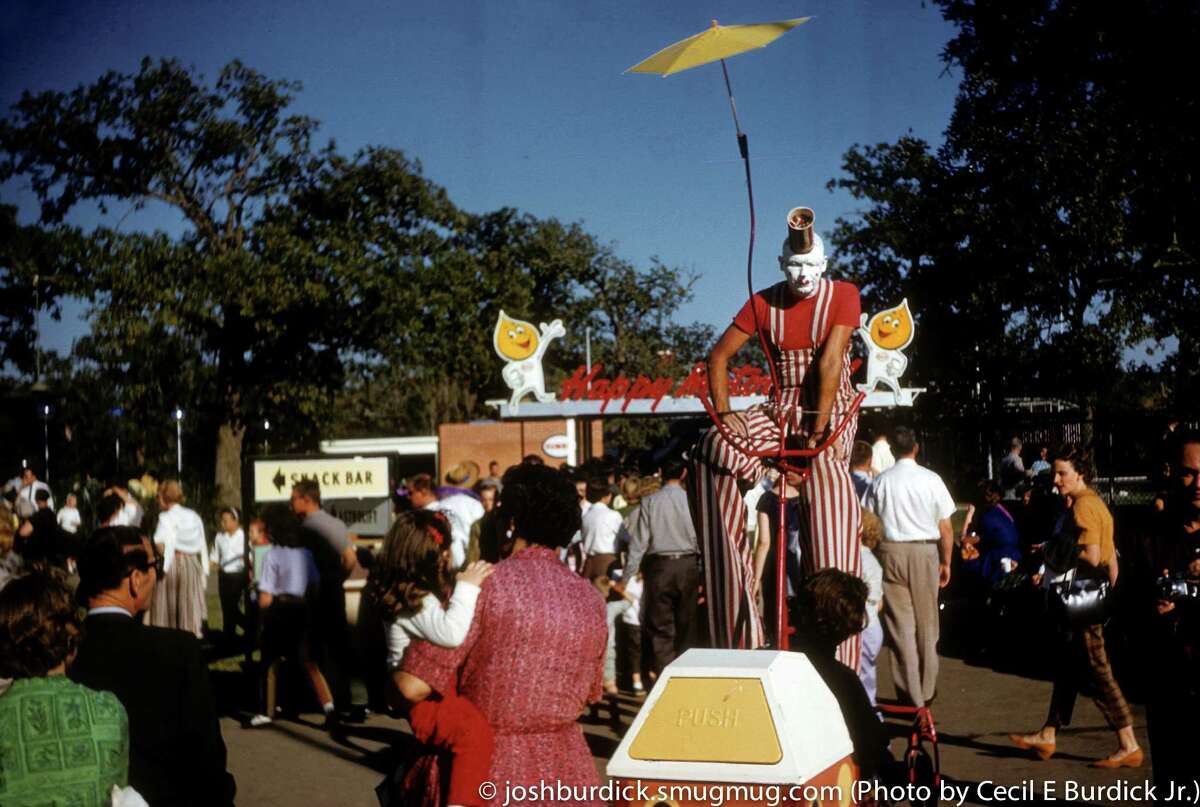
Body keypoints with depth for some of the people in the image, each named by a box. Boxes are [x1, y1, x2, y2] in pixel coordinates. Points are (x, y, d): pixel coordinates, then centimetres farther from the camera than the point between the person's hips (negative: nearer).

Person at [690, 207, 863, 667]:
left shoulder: (843, 296, -8)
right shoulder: (764, 304, 0)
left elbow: (830, 362, -17)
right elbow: (719, 356, 2)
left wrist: (818, 431, -23)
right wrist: (724, 413, -12)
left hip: (831, 413, -3)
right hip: (781, 411, 3)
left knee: (827, 478, -27)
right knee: (713, 451, -24)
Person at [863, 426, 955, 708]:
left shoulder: (880, 482, -3)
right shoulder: (931, 480, -5)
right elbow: (945, 528, -2)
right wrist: (946, 562, 9)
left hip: (890, 551, 0)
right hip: (925, 550, 0)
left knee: (899, 624, 4)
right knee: (926, 623, 13)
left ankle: (910, 693, 6)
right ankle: (927, 689, 24)